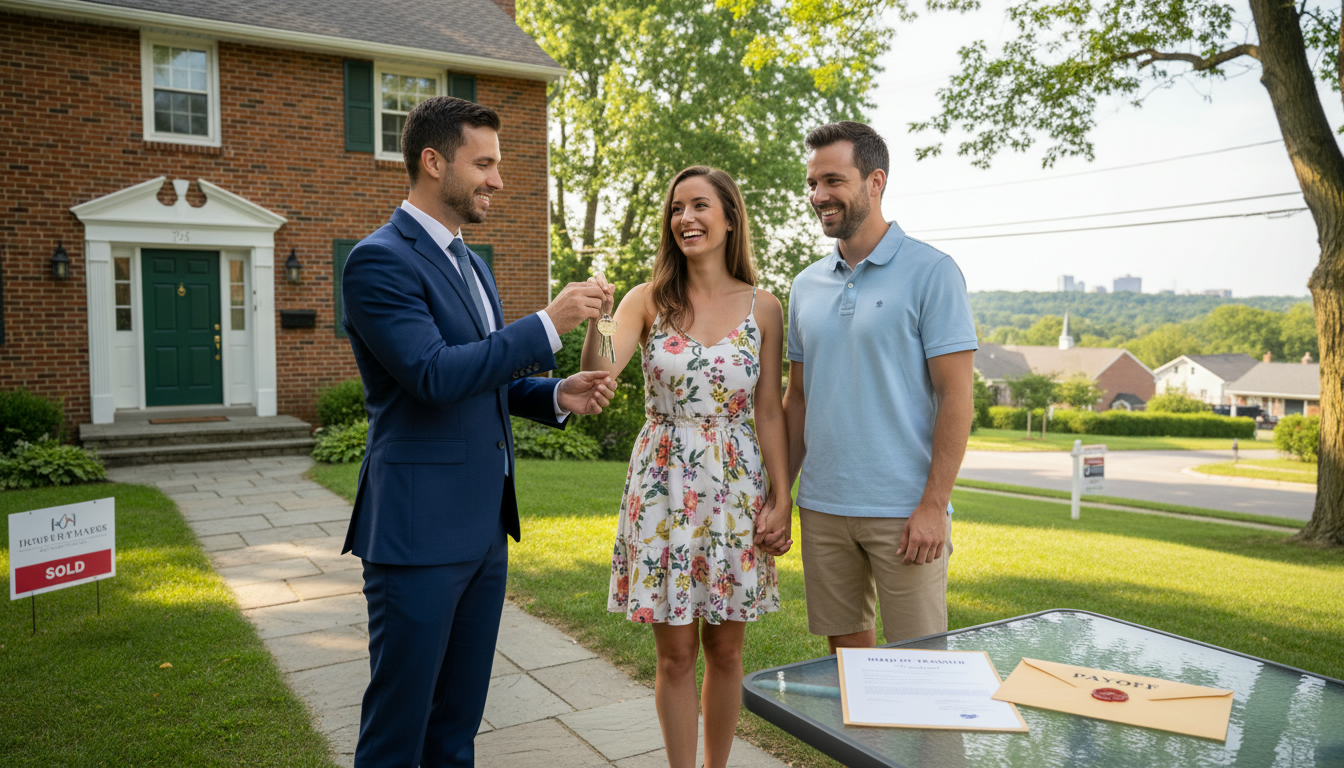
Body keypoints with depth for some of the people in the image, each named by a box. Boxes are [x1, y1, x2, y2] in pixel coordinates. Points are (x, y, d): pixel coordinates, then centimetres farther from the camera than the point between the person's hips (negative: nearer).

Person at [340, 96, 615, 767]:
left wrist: (556, 395, 3)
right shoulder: (379, 260, -12)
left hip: (485, 525, 8)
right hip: (419, 529, -8)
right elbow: (435, 375, -24)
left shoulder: (470, 263, 15)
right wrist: (549, 325, -20)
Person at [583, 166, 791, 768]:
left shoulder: (762, 308, 0)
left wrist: (782, 499, -3)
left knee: (725, 650, 12)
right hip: (663, 489, 0)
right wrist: (594, 317, -33)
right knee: (675, 653, 7)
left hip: (737, 490, 1)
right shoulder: (649, 301, -1)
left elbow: (769, 411, 2)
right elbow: (599, 376, -15)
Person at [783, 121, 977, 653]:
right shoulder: (806, 285, 11)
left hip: (905, 512, -5)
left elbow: (956, 396, -9)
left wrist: (934, 505, -14)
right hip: (822, 508, 5)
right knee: (845, 649, 15)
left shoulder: (931, 273, -6)